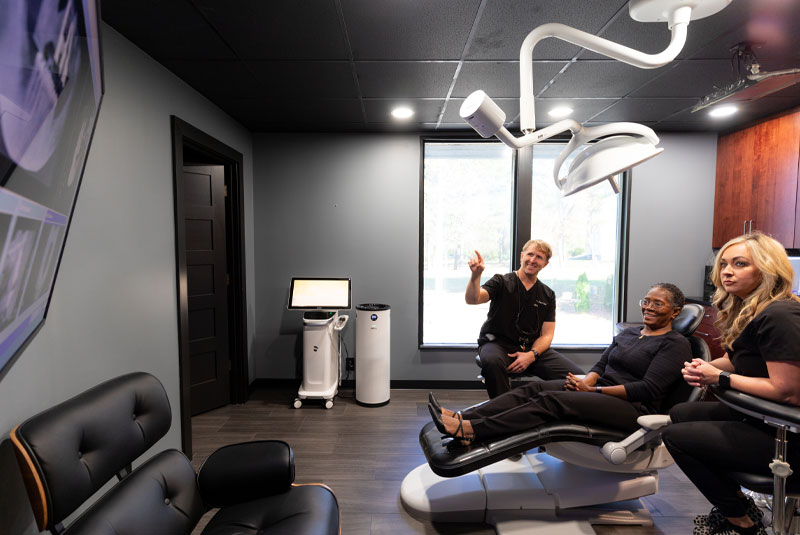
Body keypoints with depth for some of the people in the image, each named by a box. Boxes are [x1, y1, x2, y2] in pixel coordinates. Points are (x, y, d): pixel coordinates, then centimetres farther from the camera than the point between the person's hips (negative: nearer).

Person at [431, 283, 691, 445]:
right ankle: (462, 418, -30)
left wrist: (594, 390, -15)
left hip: (635, 409, -7)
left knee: (552, 400, -30)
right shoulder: (628, 333, 21)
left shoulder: (675, 344, -1)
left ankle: (468, 429, -39)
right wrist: (587, 381, -7)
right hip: (601, 391, 7)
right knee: (534, 388, -18)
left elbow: (649, 389, -12)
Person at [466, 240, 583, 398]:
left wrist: (531, 355, -12)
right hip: (498, 343, -3)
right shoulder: (501, 282, 3)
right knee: (492, 361, -39)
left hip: (533, 348, 3)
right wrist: (475, 275, -34)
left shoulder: (548, 295, 13)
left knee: (577, 375, -18)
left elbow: (547, 334, 8)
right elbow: (472, 299, -14)